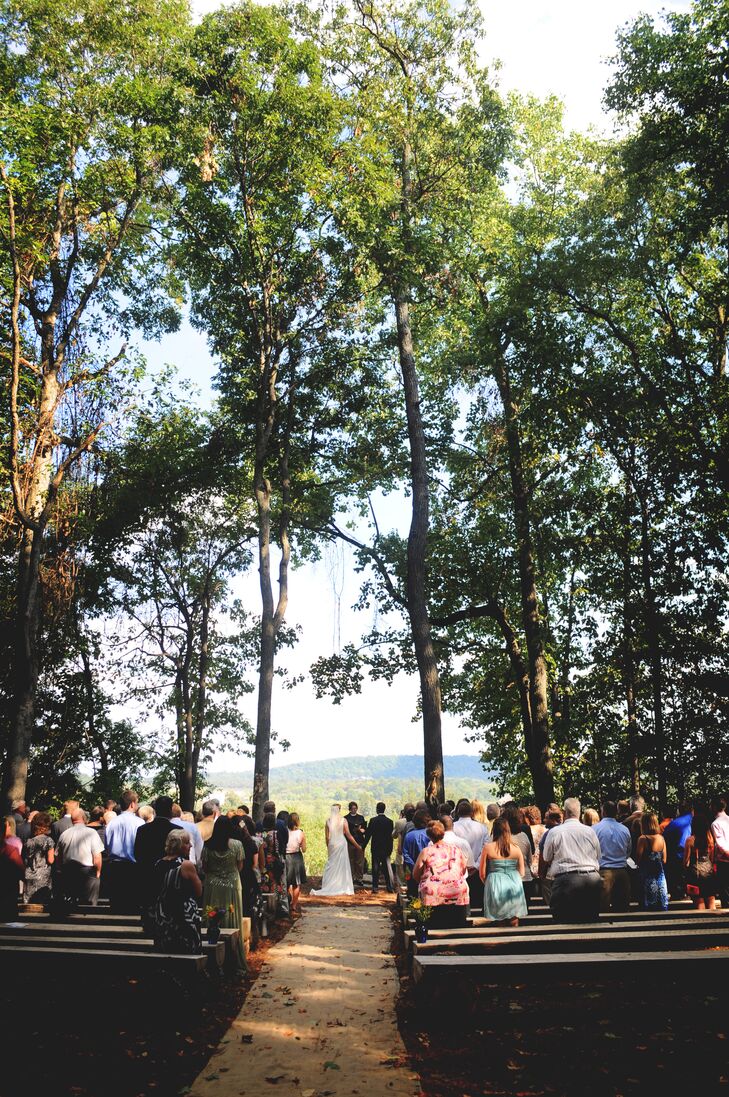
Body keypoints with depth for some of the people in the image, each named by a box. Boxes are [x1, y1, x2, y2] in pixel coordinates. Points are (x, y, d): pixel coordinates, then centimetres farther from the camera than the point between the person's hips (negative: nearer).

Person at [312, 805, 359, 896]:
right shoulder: (343, 820, -8)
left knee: (331, 865, 12)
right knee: (342, 865, 6)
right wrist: (357, 845, 5)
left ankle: (329, 887, 11)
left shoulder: (328, 821, -1)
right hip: (341, 843, -2)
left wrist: (328, 847, 17)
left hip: (332, 844, 2)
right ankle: (343, 888, 7)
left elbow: (326, 837, 4)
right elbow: (348, 835, -5)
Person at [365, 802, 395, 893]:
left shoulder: (373, 820, -10)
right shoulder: (390, 821, -2)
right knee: (387, 867, 7)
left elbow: (368, 834, -8)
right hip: (386, 848, 2)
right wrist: (390, 849, 8)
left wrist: (364, 846, 2)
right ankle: (390, 886, 3)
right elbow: (391, 835, 1)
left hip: (375, 847, -2)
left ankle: (375, 887, 5)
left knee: (375, 868, 5)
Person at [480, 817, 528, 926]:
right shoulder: (516, 848, -1)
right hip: (514, 887, 1)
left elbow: (482, 873, -3)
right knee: (514, 923, 14)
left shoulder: (488, 847, -7)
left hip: (495, 886, -1)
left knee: (499, 922, 11)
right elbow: (521, 873, 4)